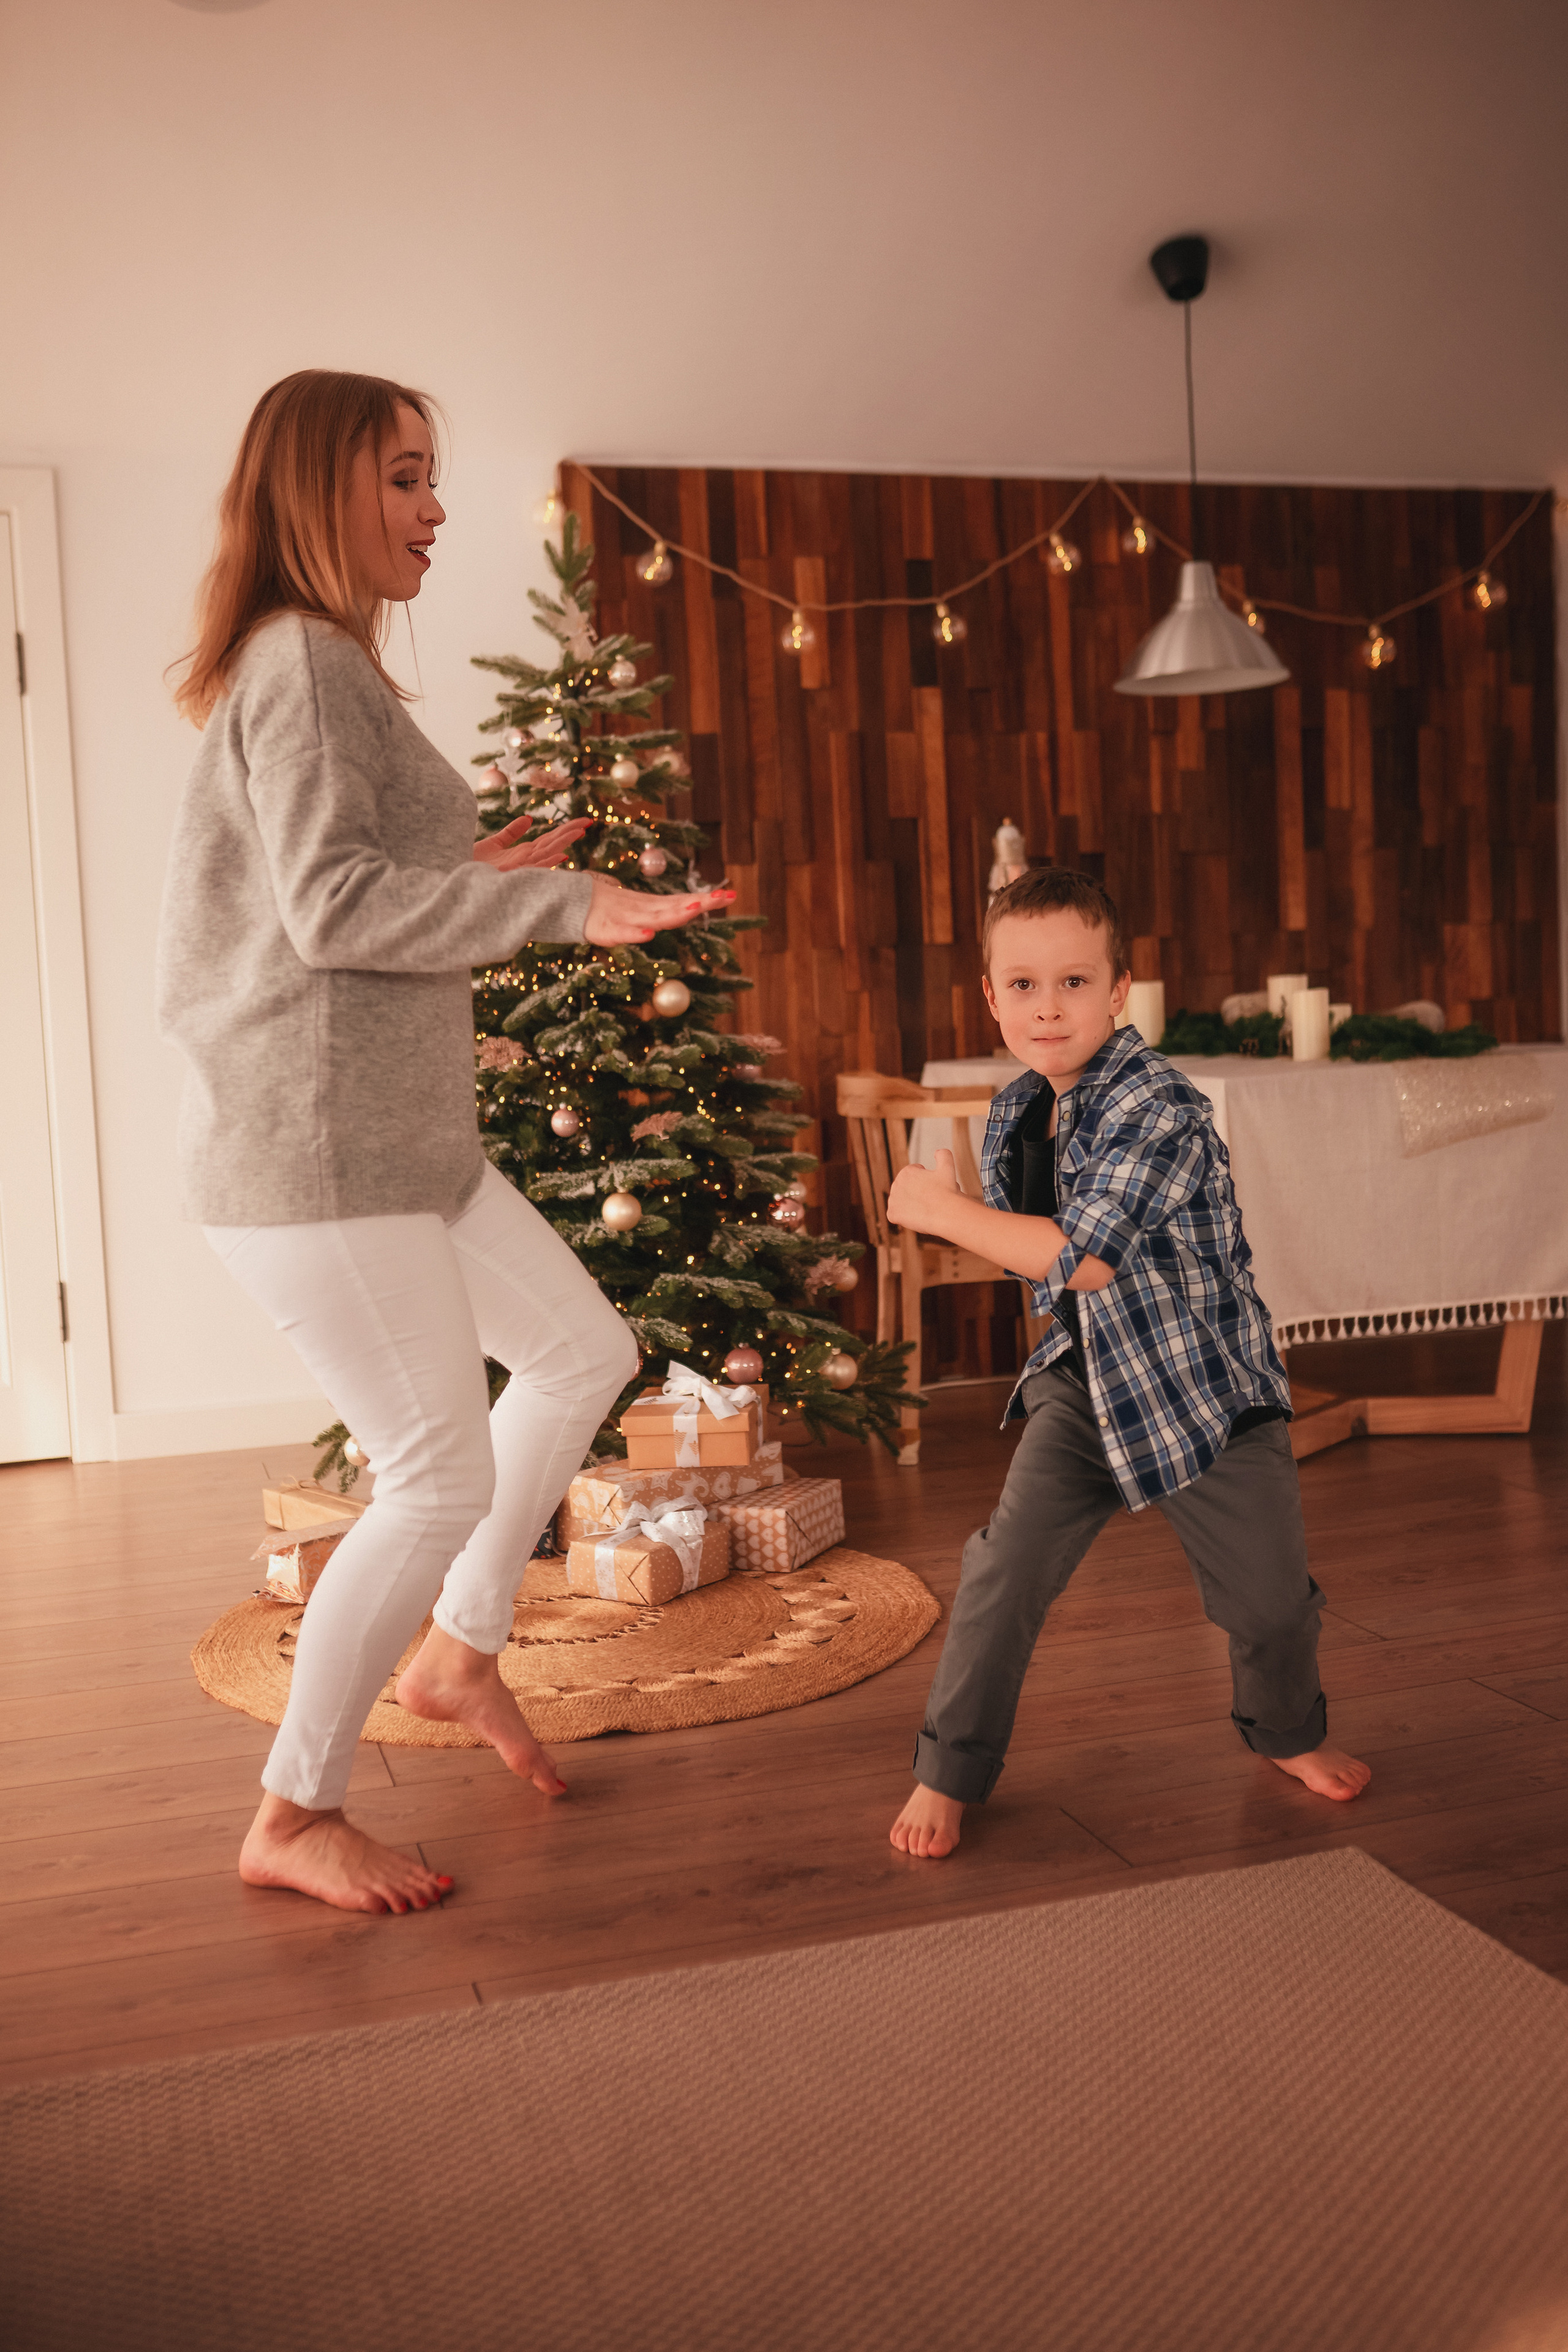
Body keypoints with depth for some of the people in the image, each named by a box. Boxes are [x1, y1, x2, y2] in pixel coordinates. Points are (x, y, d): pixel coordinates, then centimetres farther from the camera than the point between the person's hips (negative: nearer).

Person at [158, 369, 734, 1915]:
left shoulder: (326, 666, 20)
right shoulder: (302, 662, -12)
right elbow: (334, 905, -21)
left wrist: (468, 876, 15)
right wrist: (570, 905, -21)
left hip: (398, 1138, 11)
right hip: (310, 1152, -11)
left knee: (584, 1350, 17)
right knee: (442, 1477, -6)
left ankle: (459, 1654, 31)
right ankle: (293, 1818, 12)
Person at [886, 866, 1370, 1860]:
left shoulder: (1161, 1108, -25)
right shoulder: (1014, 1114, -1)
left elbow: (1082, 1256, -33)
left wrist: (941, 1209, -26)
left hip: (1207, 1382, -5)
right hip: (1083, 1377, 5)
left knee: (1270, 1594, 6)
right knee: (1005, 1569, -4)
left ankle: (1290, 1731, 39)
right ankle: (951, 1771, 13)